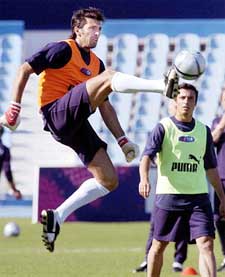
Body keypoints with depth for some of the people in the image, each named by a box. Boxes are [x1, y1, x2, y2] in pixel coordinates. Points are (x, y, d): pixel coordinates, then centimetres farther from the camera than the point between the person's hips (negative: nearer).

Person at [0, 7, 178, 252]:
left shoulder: (96, 63, 23)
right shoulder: (63, 49, 1)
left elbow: (105, 106, 25)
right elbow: (25, 69, -2)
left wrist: (122, 140, 16)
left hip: (77, 124, 8)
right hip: (58, 114, -8)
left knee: (109, 180, 0)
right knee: (107, 77, -27)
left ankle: (57, 217, 6)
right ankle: (164, 85, -51)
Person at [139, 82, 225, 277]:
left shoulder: (204, 131, 11)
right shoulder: (164, 127, -1)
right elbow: (147, 156, -14)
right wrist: (144, 179, -33)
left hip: (198, 197, 2)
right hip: (168, 195, -2)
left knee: (206, 245, -12)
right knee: (159, 246, 9)